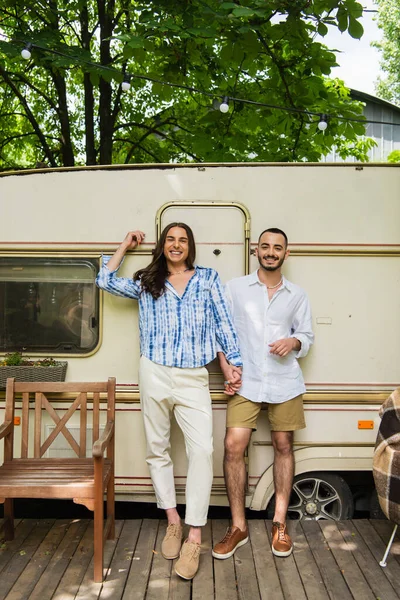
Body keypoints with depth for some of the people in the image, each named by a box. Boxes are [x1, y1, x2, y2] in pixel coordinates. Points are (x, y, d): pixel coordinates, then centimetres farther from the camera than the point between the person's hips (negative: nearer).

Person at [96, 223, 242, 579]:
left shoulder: (207, 278, 11)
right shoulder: (147, 283, 15)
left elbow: (223, 321, 9)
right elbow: (106, 281, 14)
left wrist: (234, 360, 3)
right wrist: (126, 246, 20)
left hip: (193, 378, -2)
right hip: (155, 374, 2)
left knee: (202, 450, -14)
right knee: (157, 449, 8)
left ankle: (194, 540, -7)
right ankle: (173, 522, 24)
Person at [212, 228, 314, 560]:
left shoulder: (297, 295, 7)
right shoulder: (235, 288, 2)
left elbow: (307, 335, 11)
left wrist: (294, 342, -11)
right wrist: (227, 369, -6)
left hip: (285, 382, 2)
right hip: (246, 382, -1)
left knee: (283, 446, 7)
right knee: (234, 446, -7)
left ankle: (280, 523, 22)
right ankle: (238, 526, 8)